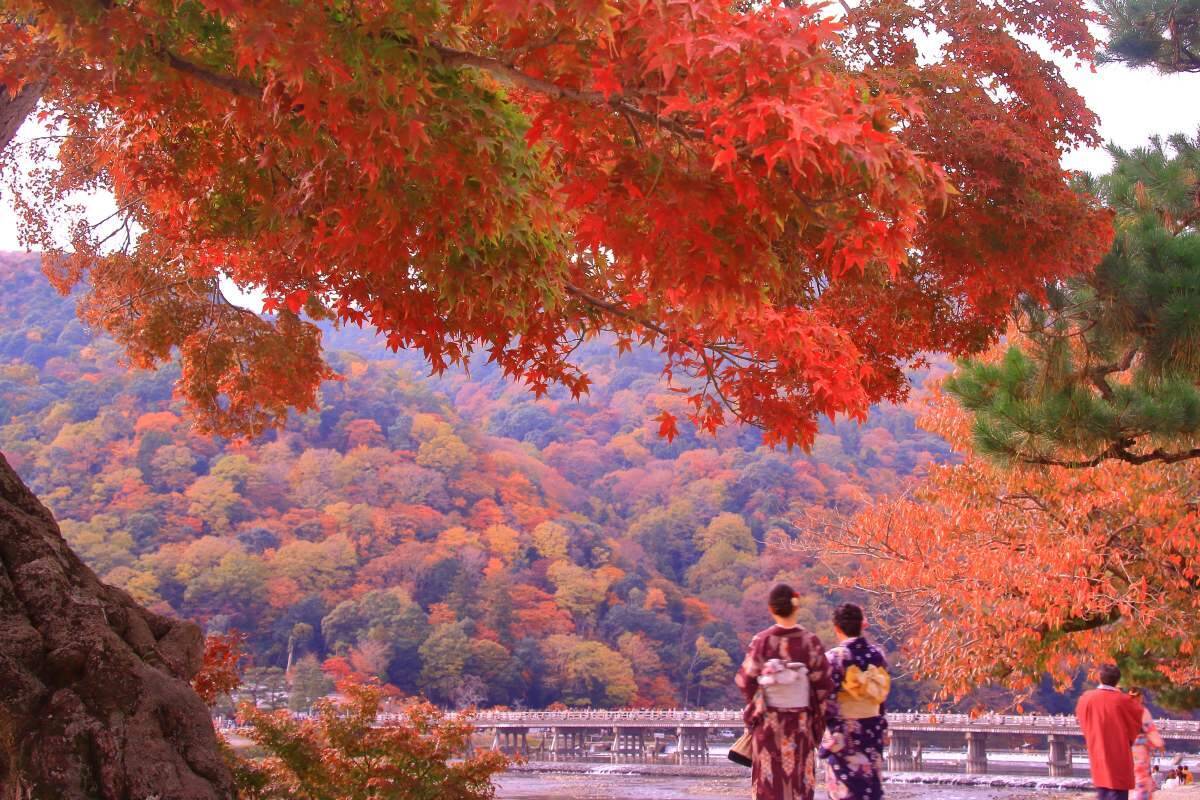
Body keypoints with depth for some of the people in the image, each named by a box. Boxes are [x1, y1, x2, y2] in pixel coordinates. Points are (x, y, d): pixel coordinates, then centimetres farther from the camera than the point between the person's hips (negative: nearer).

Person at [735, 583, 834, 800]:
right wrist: (817, 716, 11)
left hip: (767, 723, 0)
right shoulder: (810, 641, -8)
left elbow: (745, 681, -2)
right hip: (800, 725, 0)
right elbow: (824, 685, -5)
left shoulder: (761, 640, -8)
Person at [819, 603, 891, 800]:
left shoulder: (834, 657, -13)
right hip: (873, 730, 5)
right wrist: (881, 727, 17)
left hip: (846, 731, -5)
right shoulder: (876, 654, 3)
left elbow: (828, 701, -16)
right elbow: (883, 695, 9)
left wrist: (832, 736, -11)